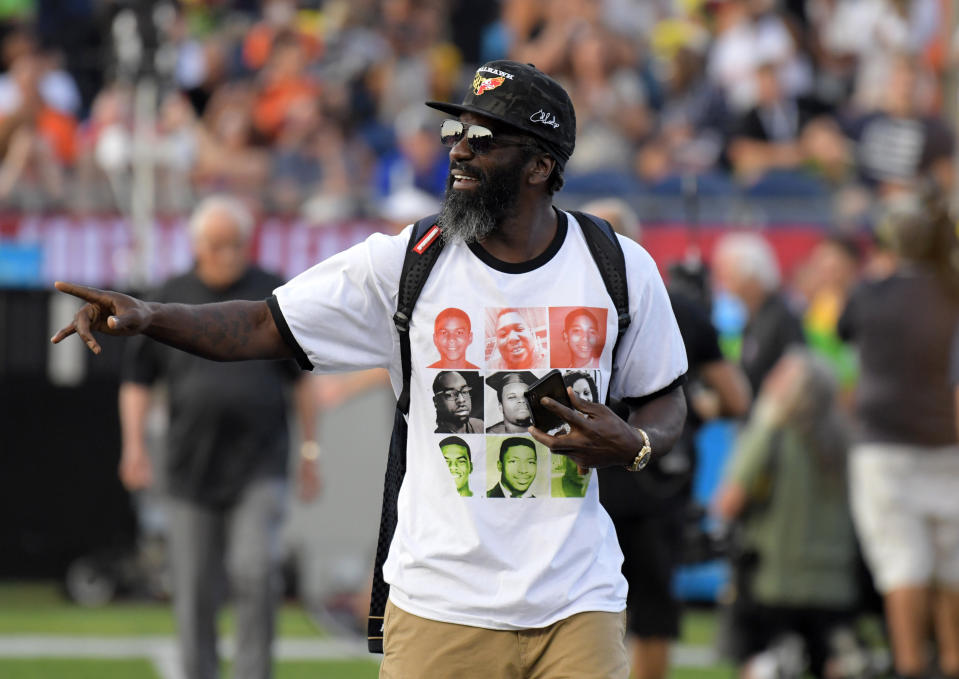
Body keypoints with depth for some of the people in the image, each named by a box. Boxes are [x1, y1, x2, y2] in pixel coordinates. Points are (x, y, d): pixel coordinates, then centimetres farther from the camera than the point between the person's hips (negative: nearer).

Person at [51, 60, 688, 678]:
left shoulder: (623, 270, 1)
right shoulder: (402, 262, -1)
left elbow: (666, 401, 13)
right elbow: (263, 327, 0)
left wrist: (633, 444, -10)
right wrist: (147, 317, -16)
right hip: (439, 606, 0)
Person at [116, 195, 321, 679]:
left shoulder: (273, 294, 6)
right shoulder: (171, 299, 7)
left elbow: (301, 378, 11)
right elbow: (137, 379, 11)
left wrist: (310, 448, 8)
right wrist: (134, 445, 0)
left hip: (259, 463, -2)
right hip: (190, 468, 2)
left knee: (256, 571, -16)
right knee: (194, 593, 4)